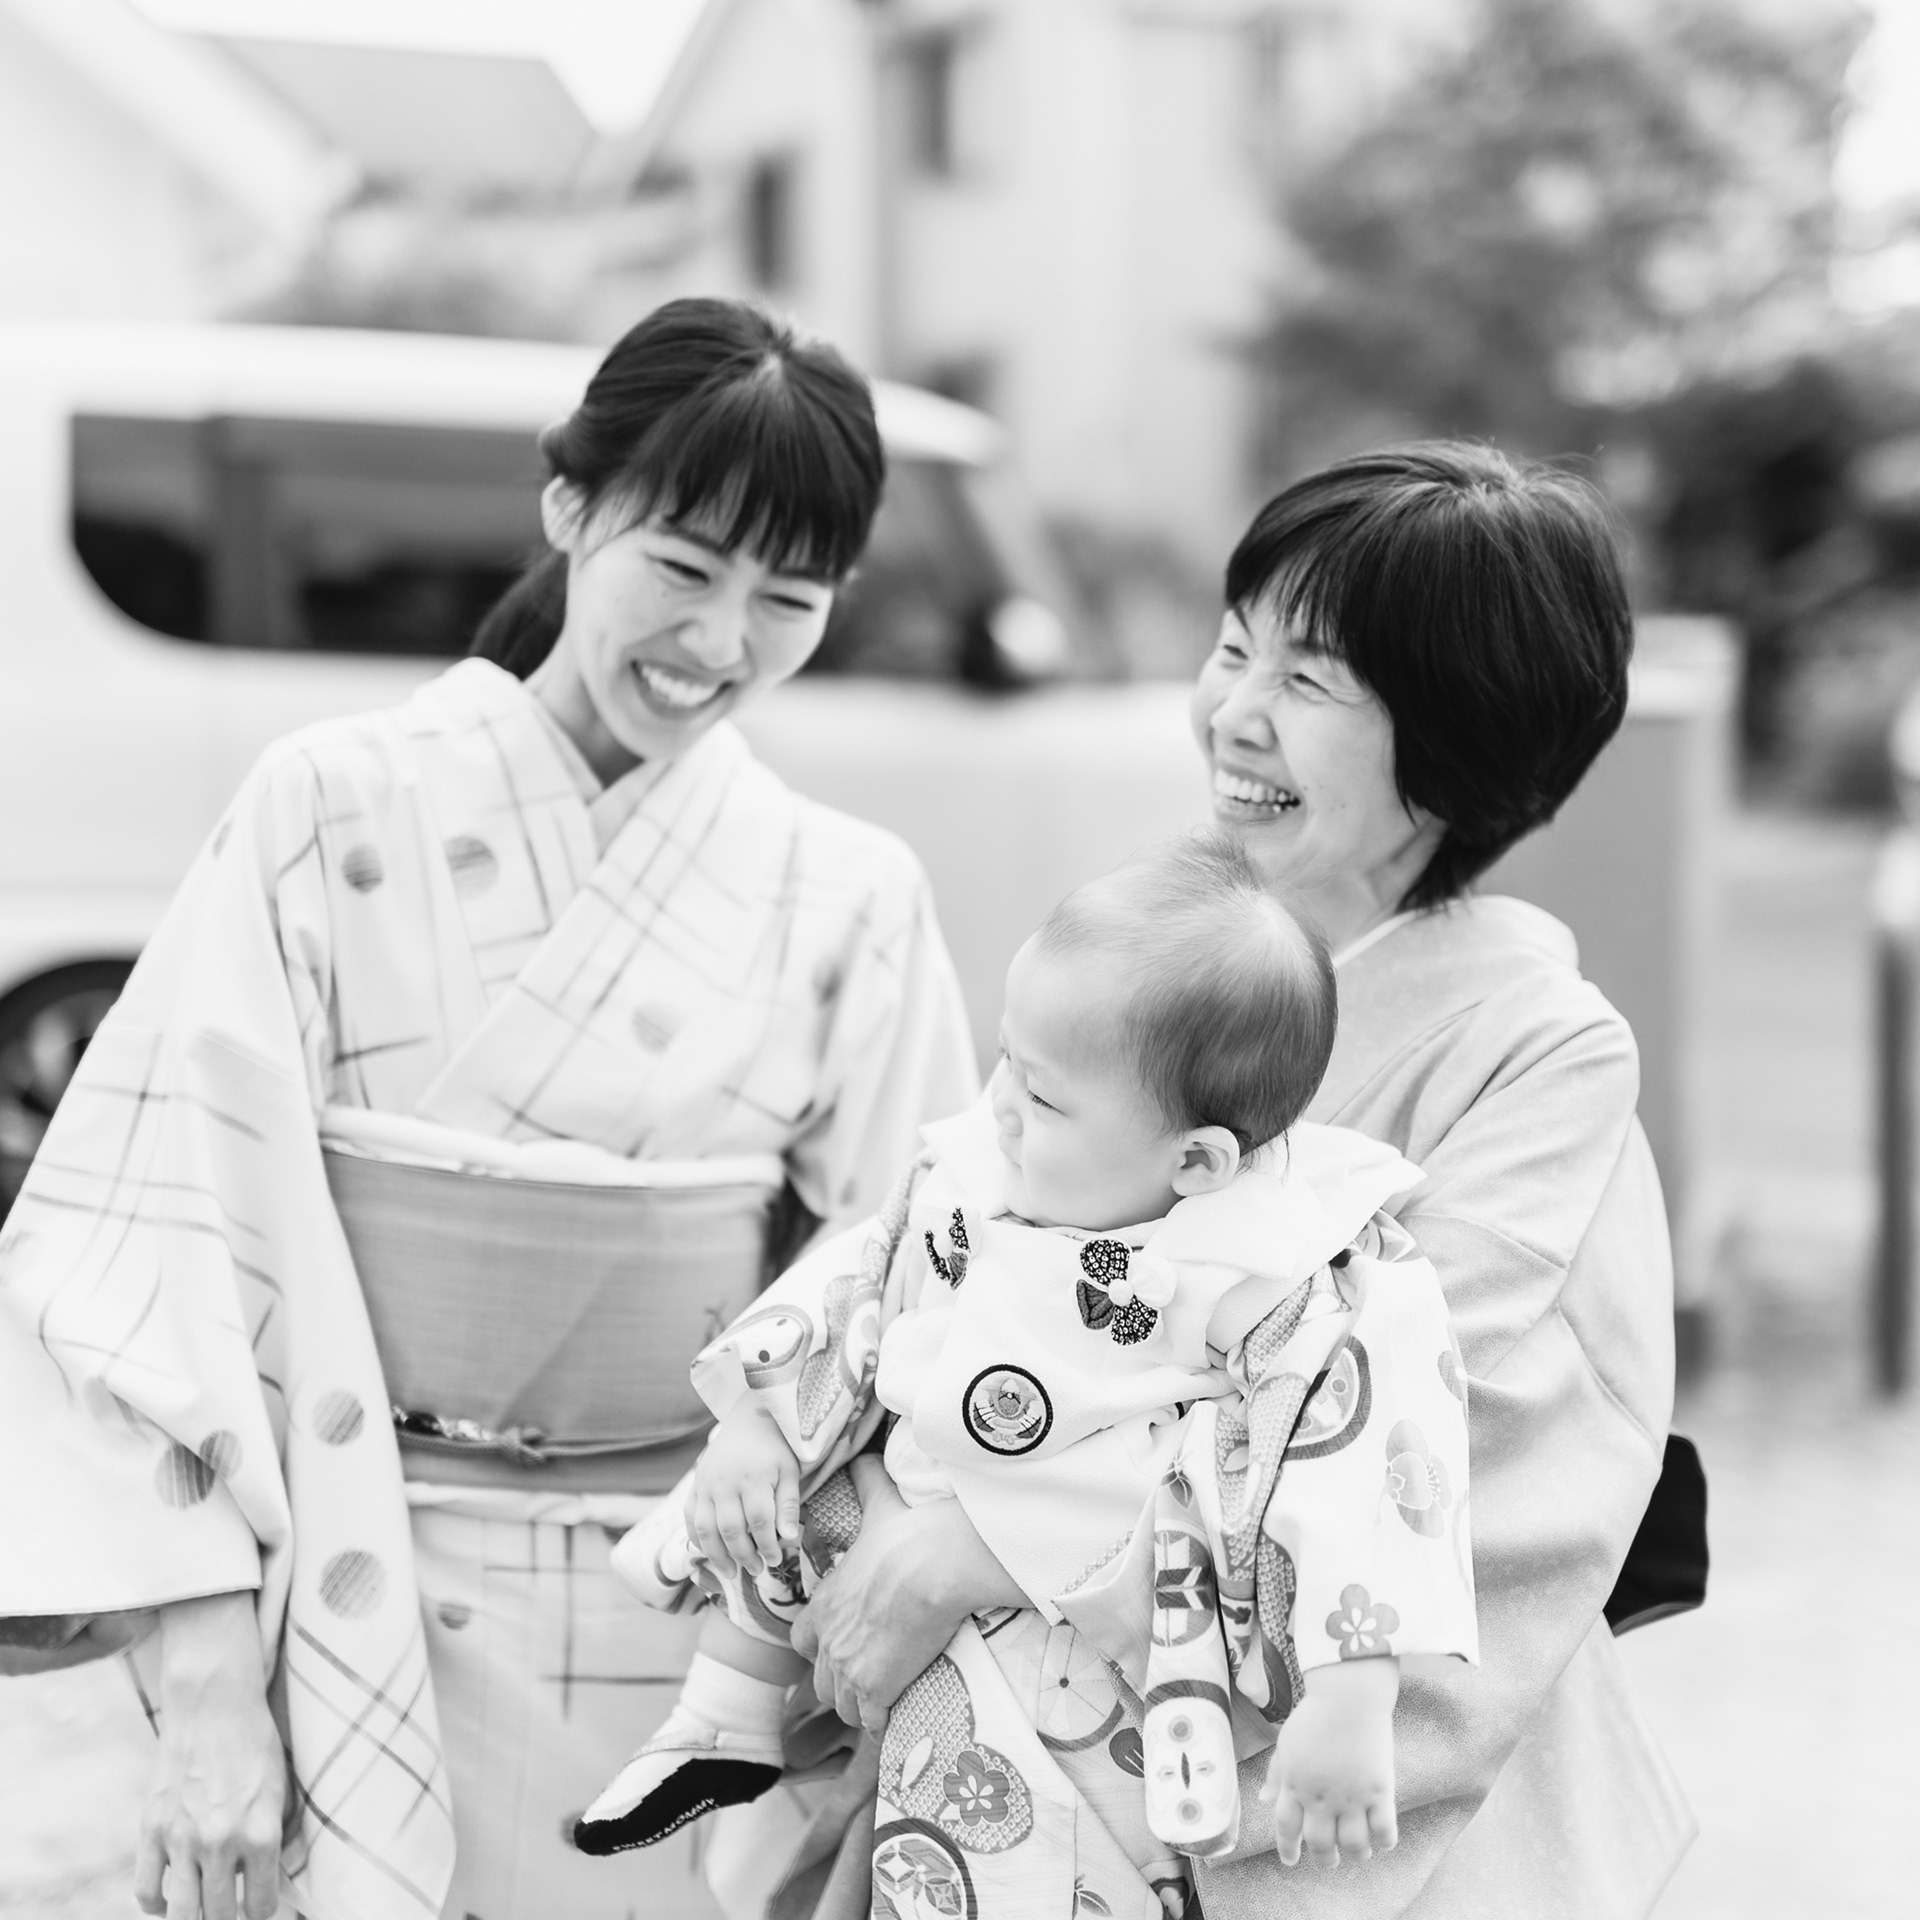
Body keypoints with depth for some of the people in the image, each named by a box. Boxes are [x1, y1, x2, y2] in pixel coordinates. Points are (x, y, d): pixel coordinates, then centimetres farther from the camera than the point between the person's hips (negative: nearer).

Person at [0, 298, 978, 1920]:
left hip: (708, 1640, 2)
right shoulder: (333, 814, -7)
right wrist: (208, 1687, -14)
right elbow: (166, 1235, -10)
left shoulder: (852, 900, -1)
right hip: (365, 1624, -2)